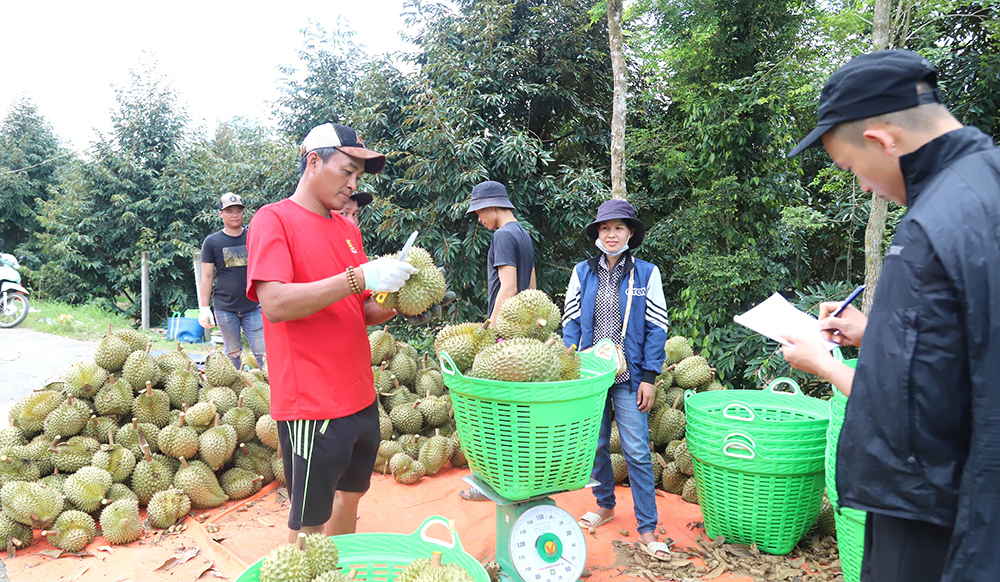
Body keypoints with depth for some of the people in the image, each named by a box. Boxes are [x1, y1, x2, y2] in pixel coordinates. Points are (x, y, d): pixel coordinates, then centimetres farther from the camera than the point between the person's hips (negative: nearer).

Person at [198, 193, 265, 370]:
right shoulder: (212, 242, 4)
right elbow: (207, 277, 5)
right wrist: (204, 308, -1)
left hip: (253, 307, 1)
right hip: (225, 308, -1)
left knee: (262, 354, -4)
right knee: (233, 354, 7)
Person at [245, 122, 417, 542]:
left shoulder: (348, 229, 13)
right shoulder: (273, 220, -8)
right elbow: (274, 304, -22)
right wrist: (359, 277, -26)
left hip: (360, 397, 7)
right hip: (311, 404, -7)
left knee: (350, 495, 19)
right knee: (308, 524, 4)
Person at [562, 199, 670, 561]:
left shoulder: (646, 273, 0)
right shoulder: (582, 272, 5)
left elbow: (656, 328, -1)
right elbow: (571, 323, 7)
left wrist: (649, 377, -7)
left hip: (629, 377, -2)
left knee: (637, 452, -2)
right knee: (595, 445, 13)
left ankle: (647, 527, 10)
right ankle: (605, 504, 34)